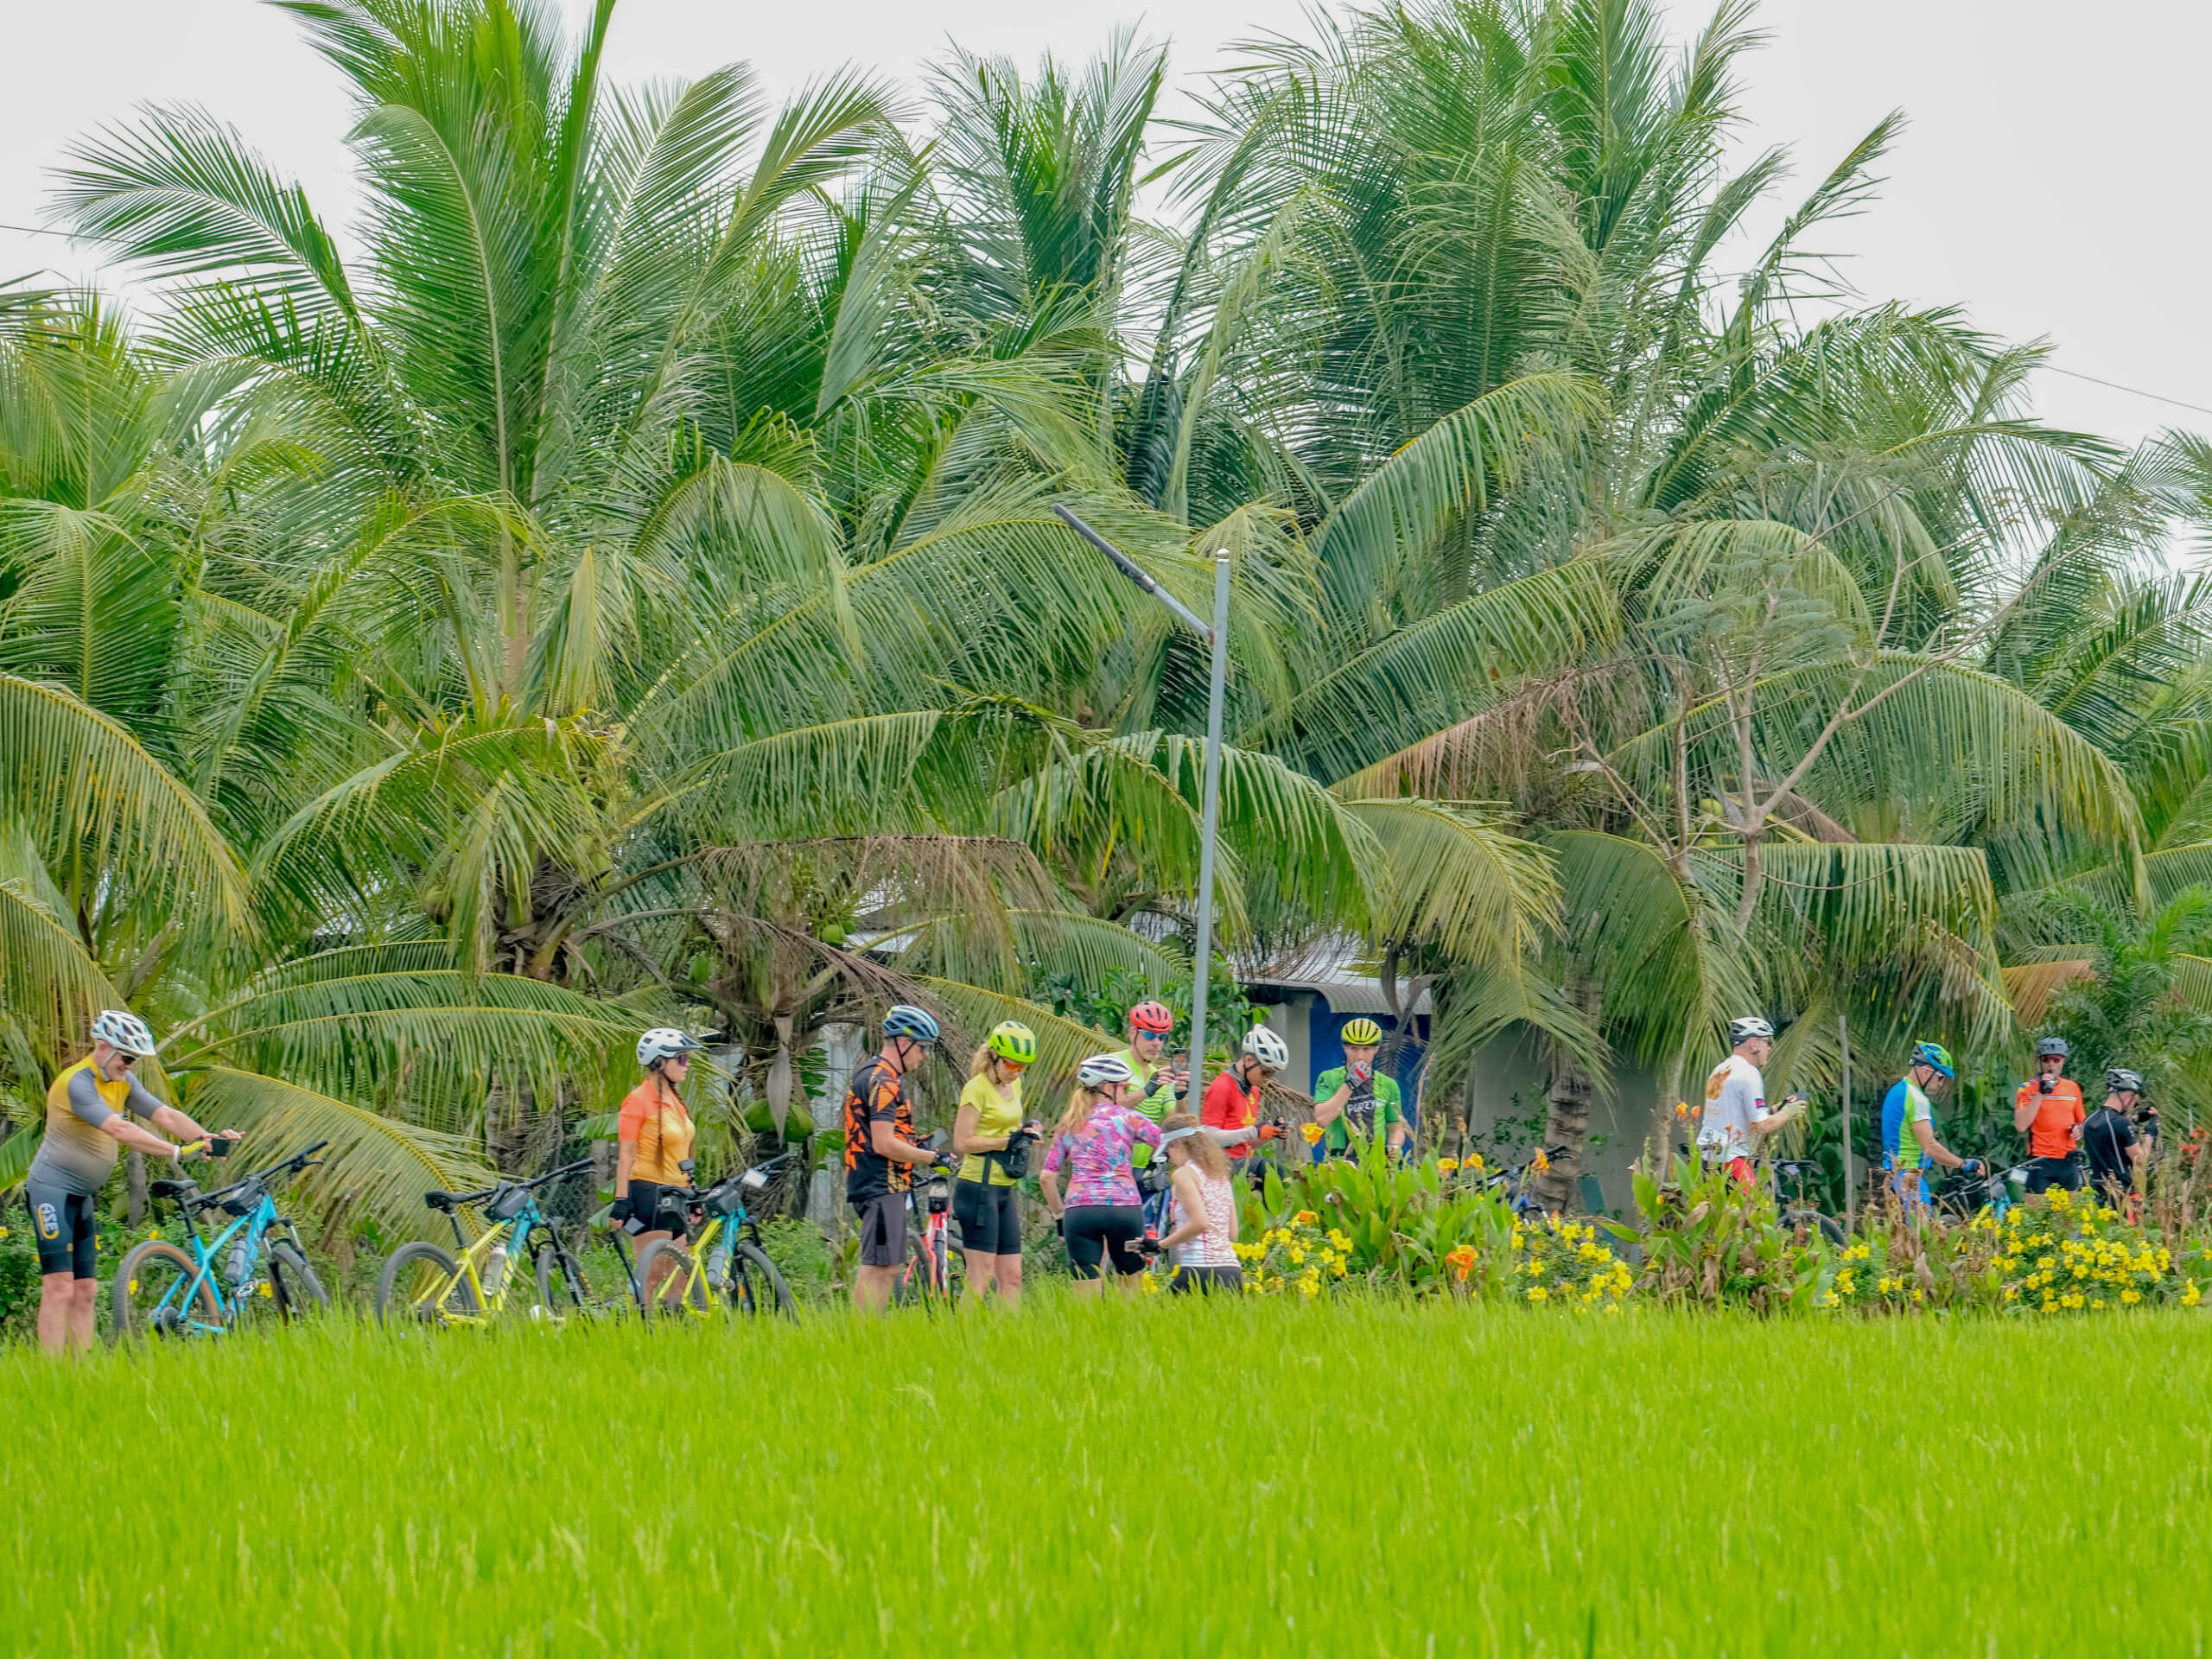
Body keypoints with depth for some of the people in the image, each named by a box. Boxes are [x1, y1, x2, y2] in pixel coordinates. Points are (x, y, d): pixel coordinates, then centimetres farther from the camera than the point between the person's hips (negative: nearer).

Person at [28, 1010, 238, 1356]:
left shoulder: (123, 1082, 7)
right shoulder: (77, 1083, -20)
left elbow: (165, 1116, 0)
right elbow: (120, 1130, -31)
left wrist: (209, 1139, -17)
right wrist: (177, 1152, -35)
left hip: (82, 1196, 9)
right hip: (53, 1188, -9)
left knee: (85, 1291, 5)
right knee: (60, 1287, -16)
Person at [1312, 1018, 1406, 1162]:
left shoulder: (1388, 1085, 14)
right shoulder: (1328, 1079, 7)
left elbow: (1396, 1128, 21)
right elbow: (1322, 1119, -8)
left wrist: (1394, 1147, -2)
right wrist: (1350, 1085, -8)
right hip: (1338, 1161, -2)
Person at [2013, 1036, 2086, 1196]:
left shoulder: (2073, 1087, 12)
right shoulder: (2028, 1088, 0)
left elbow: (2081, 1122, 24)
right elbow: (2021, 1126, -12)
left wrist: (2079, 1130, 0)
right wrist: (2040, 1093, -15)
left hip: (2068, 1162, 4)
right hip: (2041, 1162, -4)